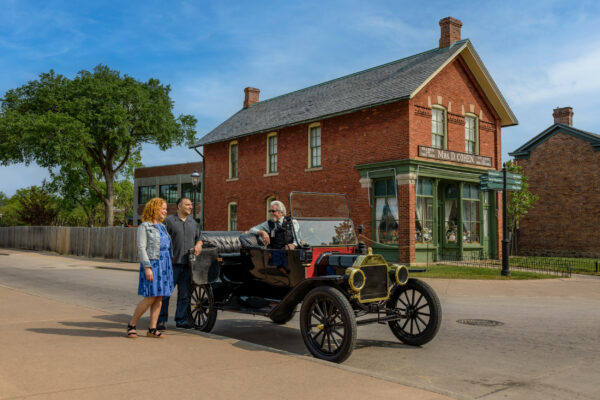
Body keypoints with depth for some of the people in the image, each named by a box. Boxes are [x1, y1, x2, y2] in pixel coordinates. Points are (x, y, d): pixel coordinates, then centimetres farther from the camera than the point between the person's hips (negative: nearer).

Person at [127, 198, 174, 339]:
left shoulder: (162, 227, 16)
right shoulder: (144, 226, -6)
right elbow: (141, 248, -12)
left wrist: (168, 267, 17)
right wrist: (147, 268, -19)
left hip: (164, 264, 7)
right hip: (151, 264, -7)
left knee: (159, 298, 4)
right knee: (150, 298, -8)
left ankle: (152, 328, 8)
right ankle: (131, 325, 7)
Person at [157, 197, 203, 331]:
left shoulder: (193, 223, 17)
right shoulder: (169, 220, -1)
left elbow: (199, 238, 24)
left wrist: (198, 244, 0)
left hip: (187, 264, 5)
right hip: (172, 263, -5)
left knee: (184, 294, 9)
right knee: (165, 293, -2)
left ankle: (181, 320, 18)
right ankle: (161, 321, 7)